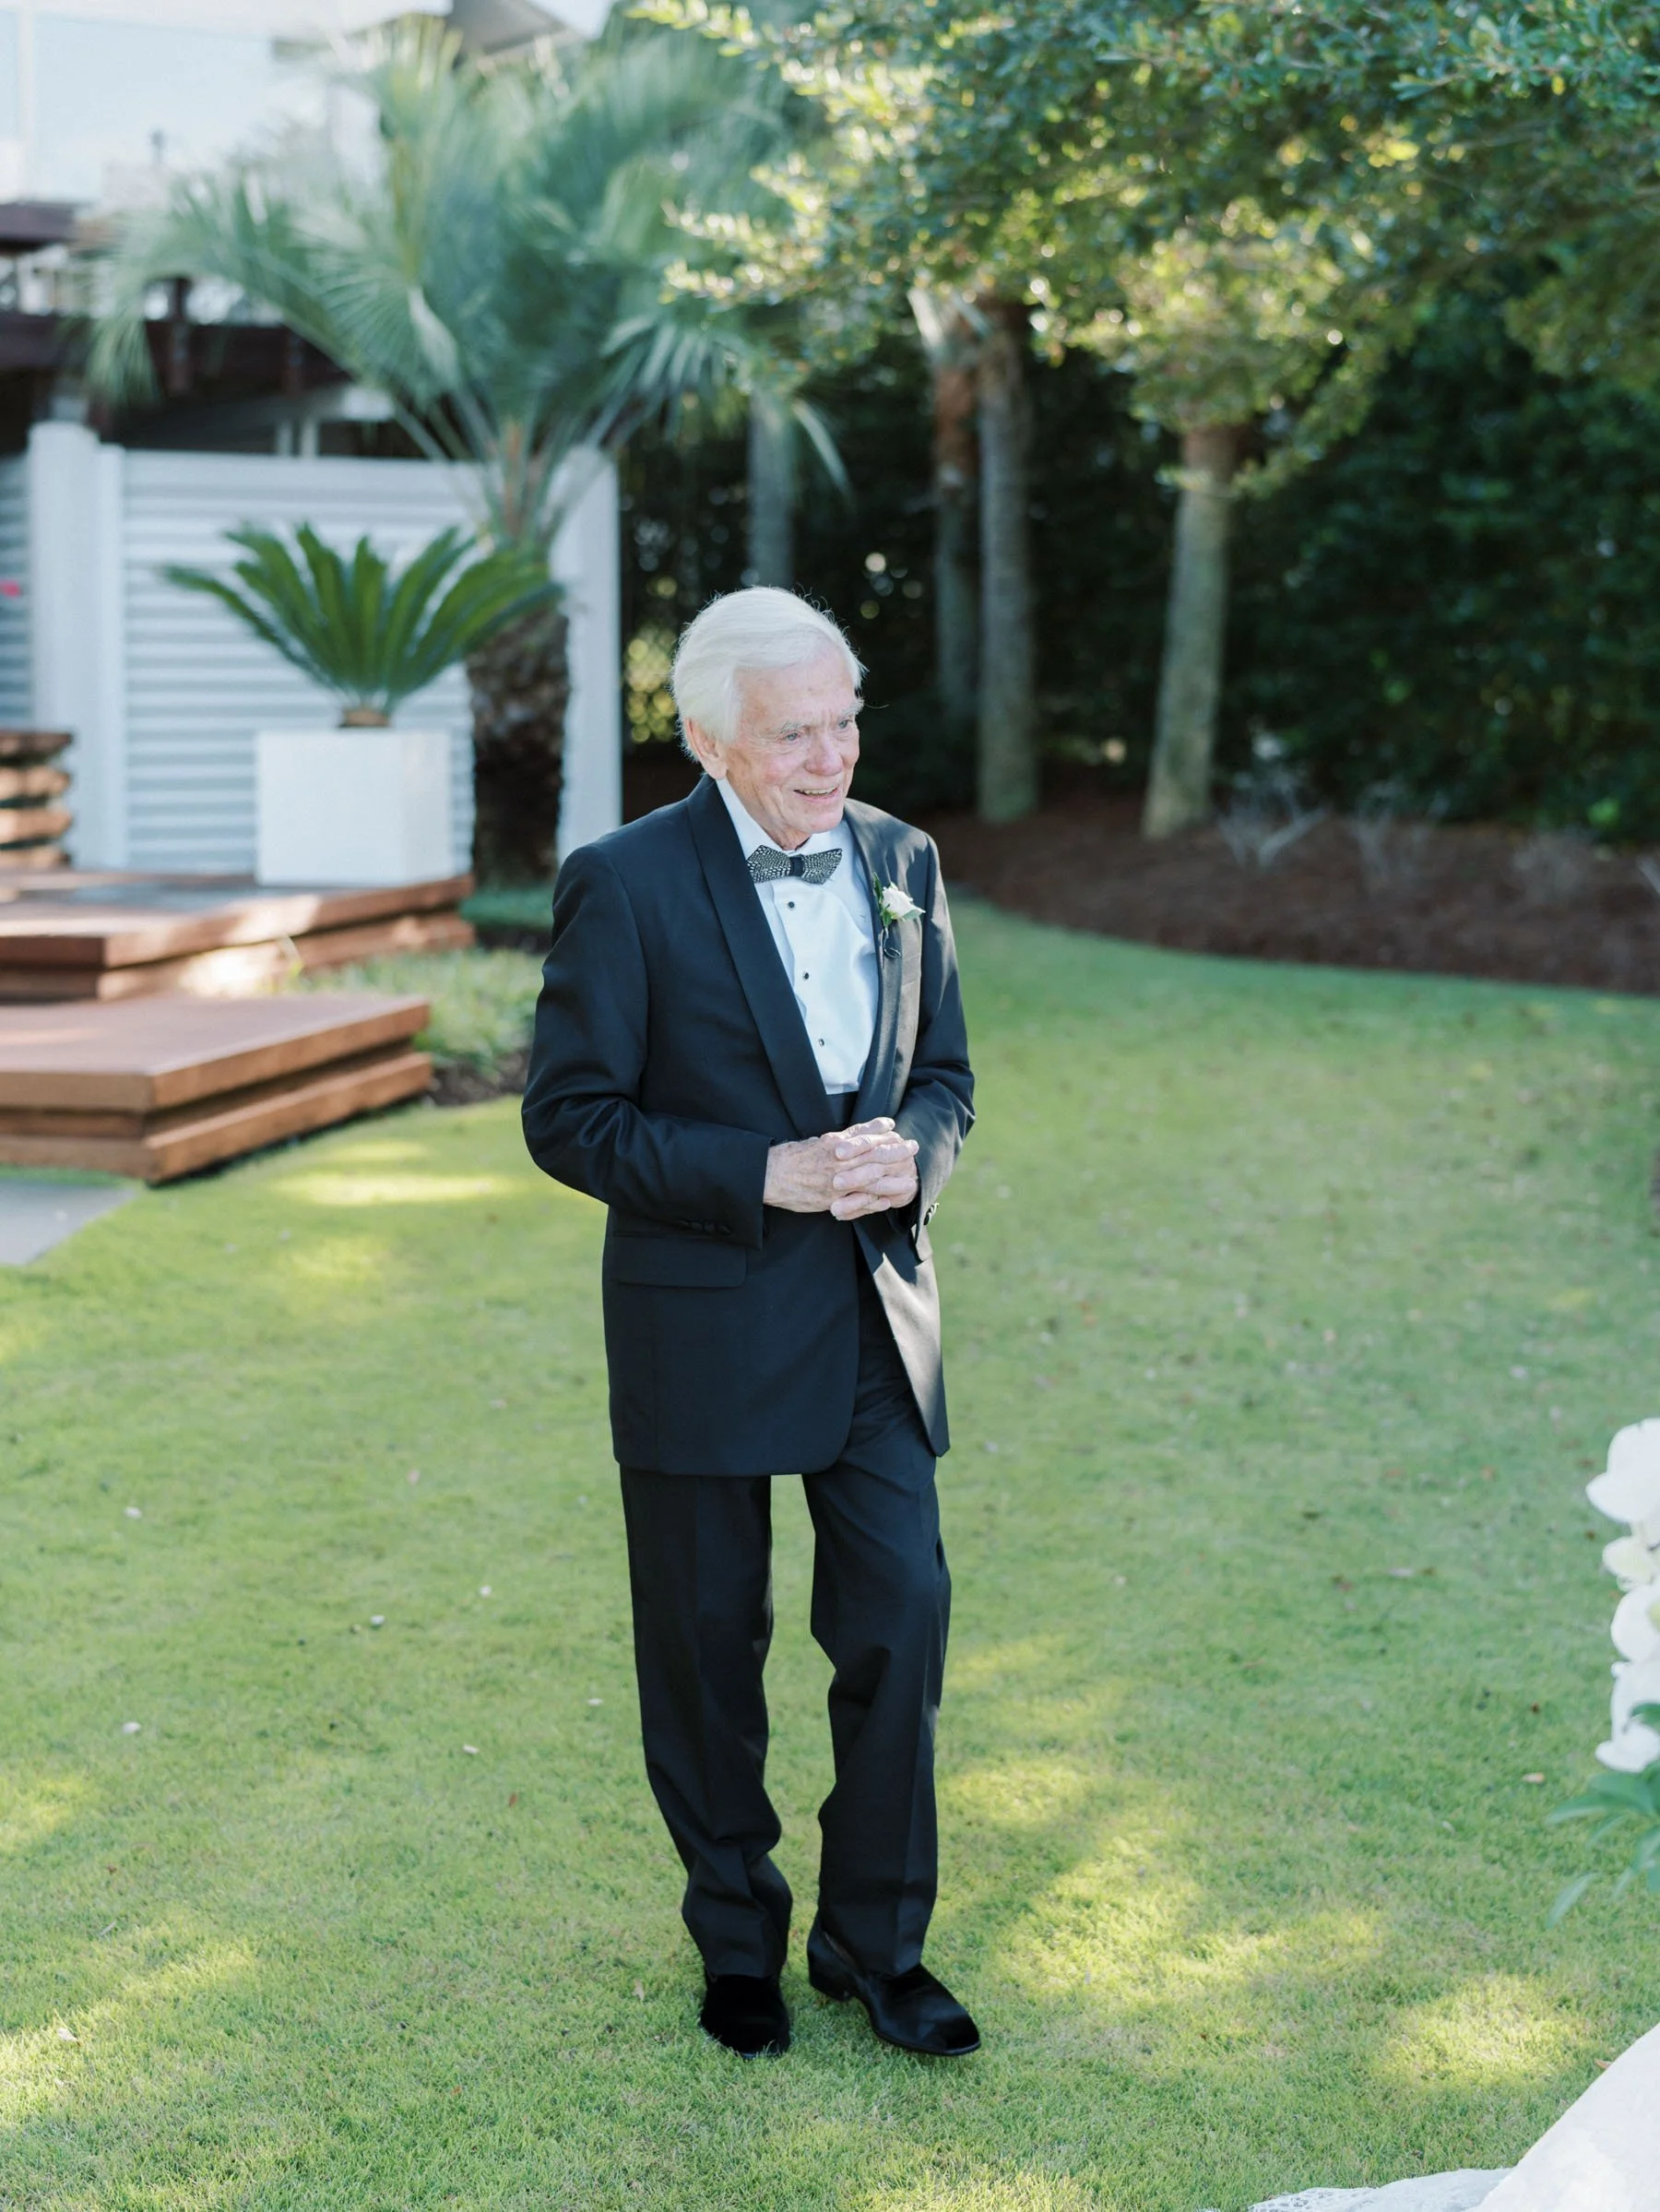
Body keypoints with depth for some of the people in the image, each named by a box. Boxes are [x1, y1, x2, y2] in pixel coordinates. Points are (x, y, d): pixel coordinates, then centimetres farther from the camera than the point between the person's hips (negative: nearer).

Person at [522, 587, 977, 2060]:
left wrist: (912, 1155, -11)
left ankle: (875, 1941, 22)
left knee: (904, 1622, 3)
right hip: (703, 1328, -4)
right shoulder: (627, 885, -12)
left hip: (877, 1317, 4)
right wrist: (766, 1176, -21)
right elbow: (569, 1119, -12)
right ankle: (738, 1941, 30)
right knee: (708, 1646, 10)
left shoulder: (902, 862, 4)